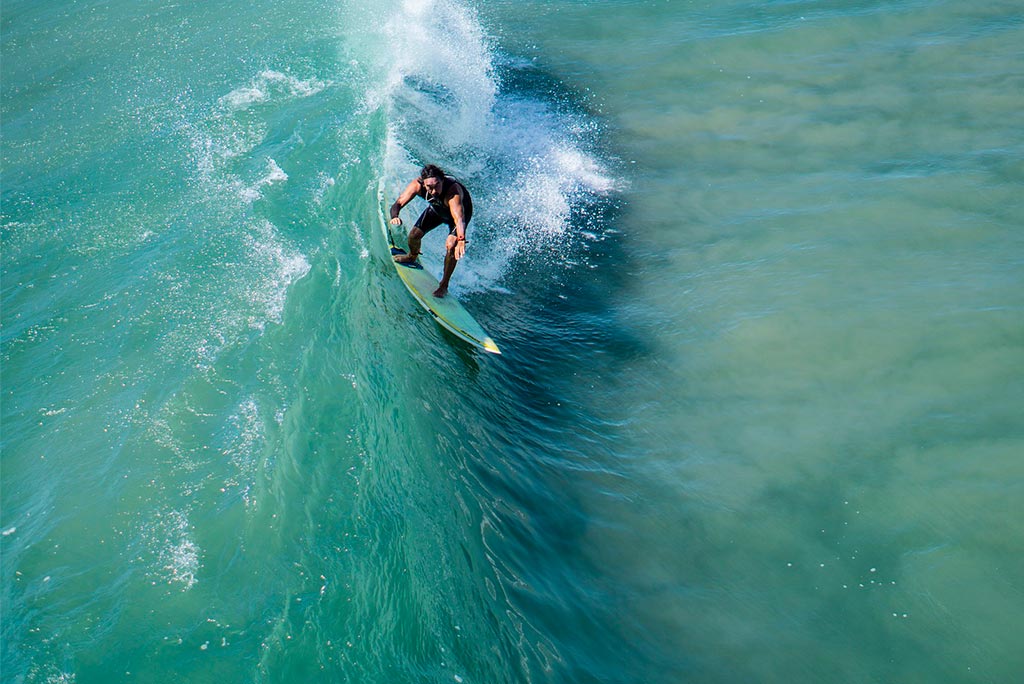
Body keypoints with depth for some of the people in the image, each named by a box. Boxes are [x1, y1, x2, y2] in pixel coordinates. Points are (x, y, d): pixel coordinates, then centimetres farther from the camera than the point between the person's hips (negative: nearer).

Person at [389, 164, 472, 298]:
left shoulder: (453, 191, -47)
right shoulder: (417, 185, -35)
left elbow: (459, 218, -60)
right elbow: (398, 204, -34)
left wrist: (461, 239, -79)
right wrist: (395, 216, -58)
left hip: (461, 209, -4)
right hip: (437, 208, 4)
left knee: (451, 245, -22)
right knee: (414, 235, 0)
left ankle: (444, 285, -1)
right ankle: (412, 257, 38)